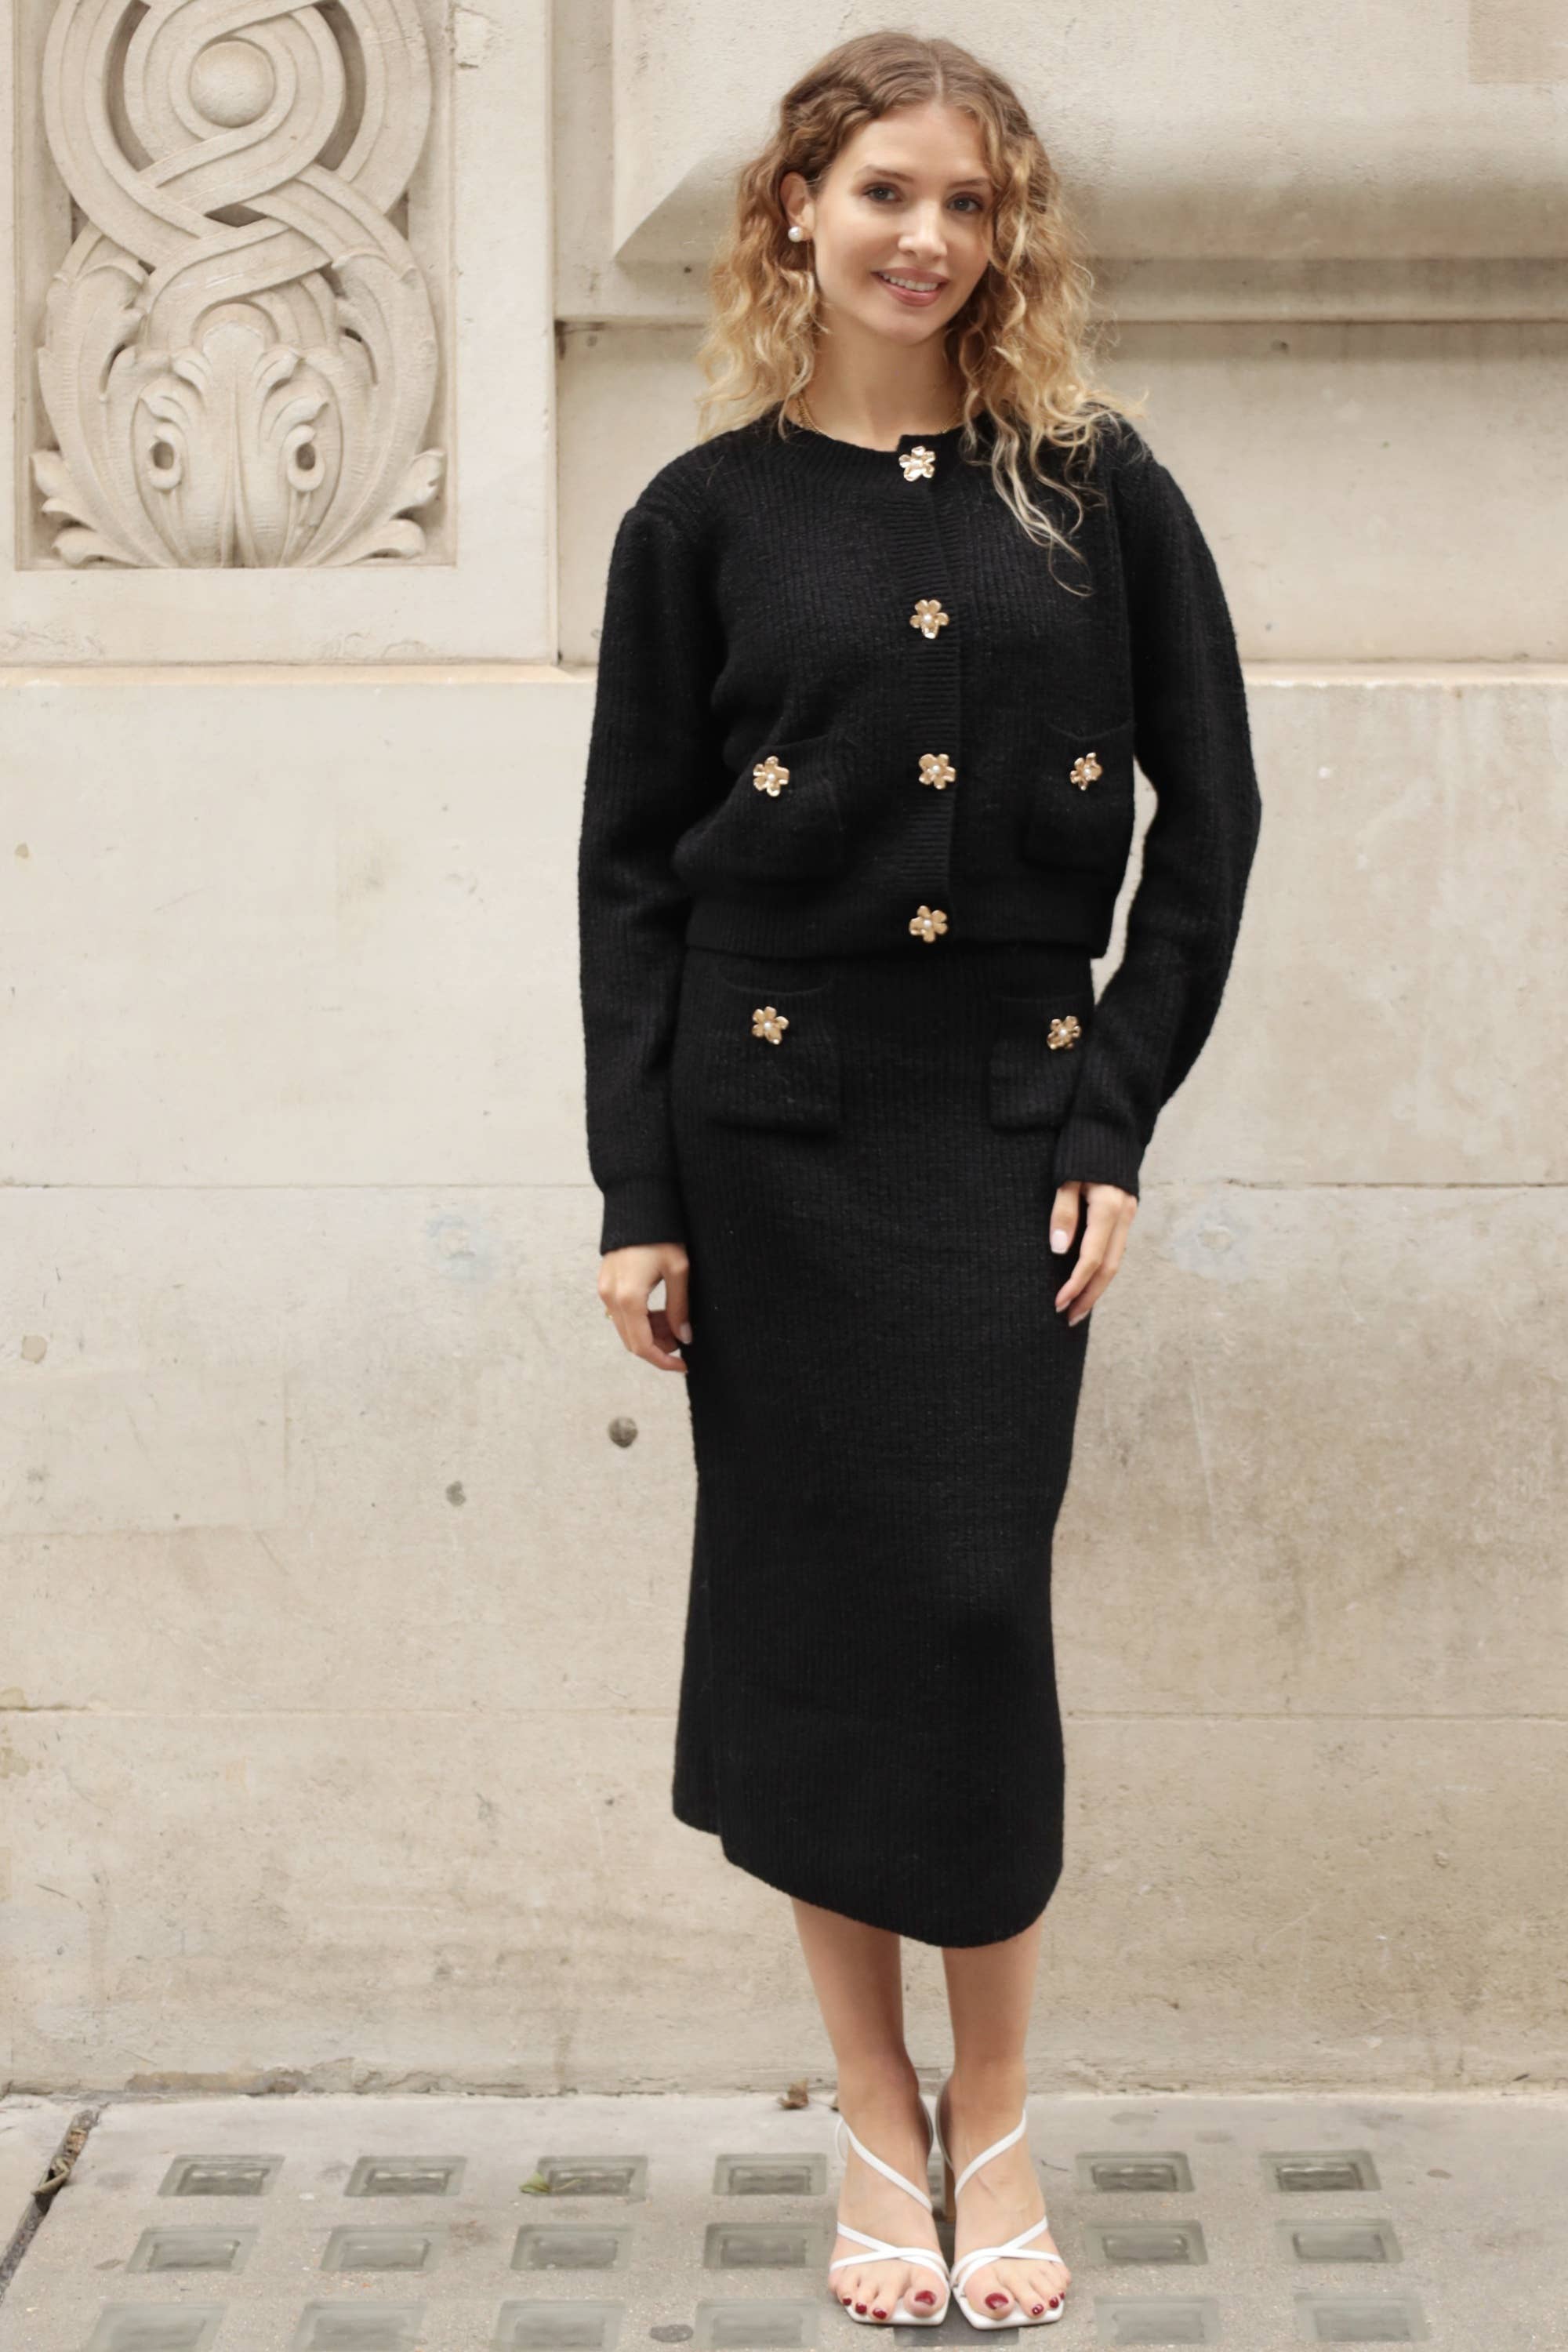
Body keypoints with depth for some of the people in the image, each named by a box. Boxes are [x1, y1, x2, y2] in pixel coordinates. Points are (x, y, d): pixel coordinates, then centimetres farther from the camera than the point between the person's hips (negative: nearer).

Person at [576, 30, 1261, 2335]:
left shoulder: (1097, 485, 3)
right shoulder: (707, 516, 2)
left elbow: (1208, 809, 4)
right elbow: (629, 864, 2)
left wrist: (1118, 1117, -3)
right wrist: (636, 1193, -3)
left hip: (1012, 1121, 0)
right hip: (772, 1124, 0)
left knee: (976, 1613, -1)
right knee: (818, 1609, 4)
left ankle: (996, 2123, 17)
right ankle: (878, 2127, 19)